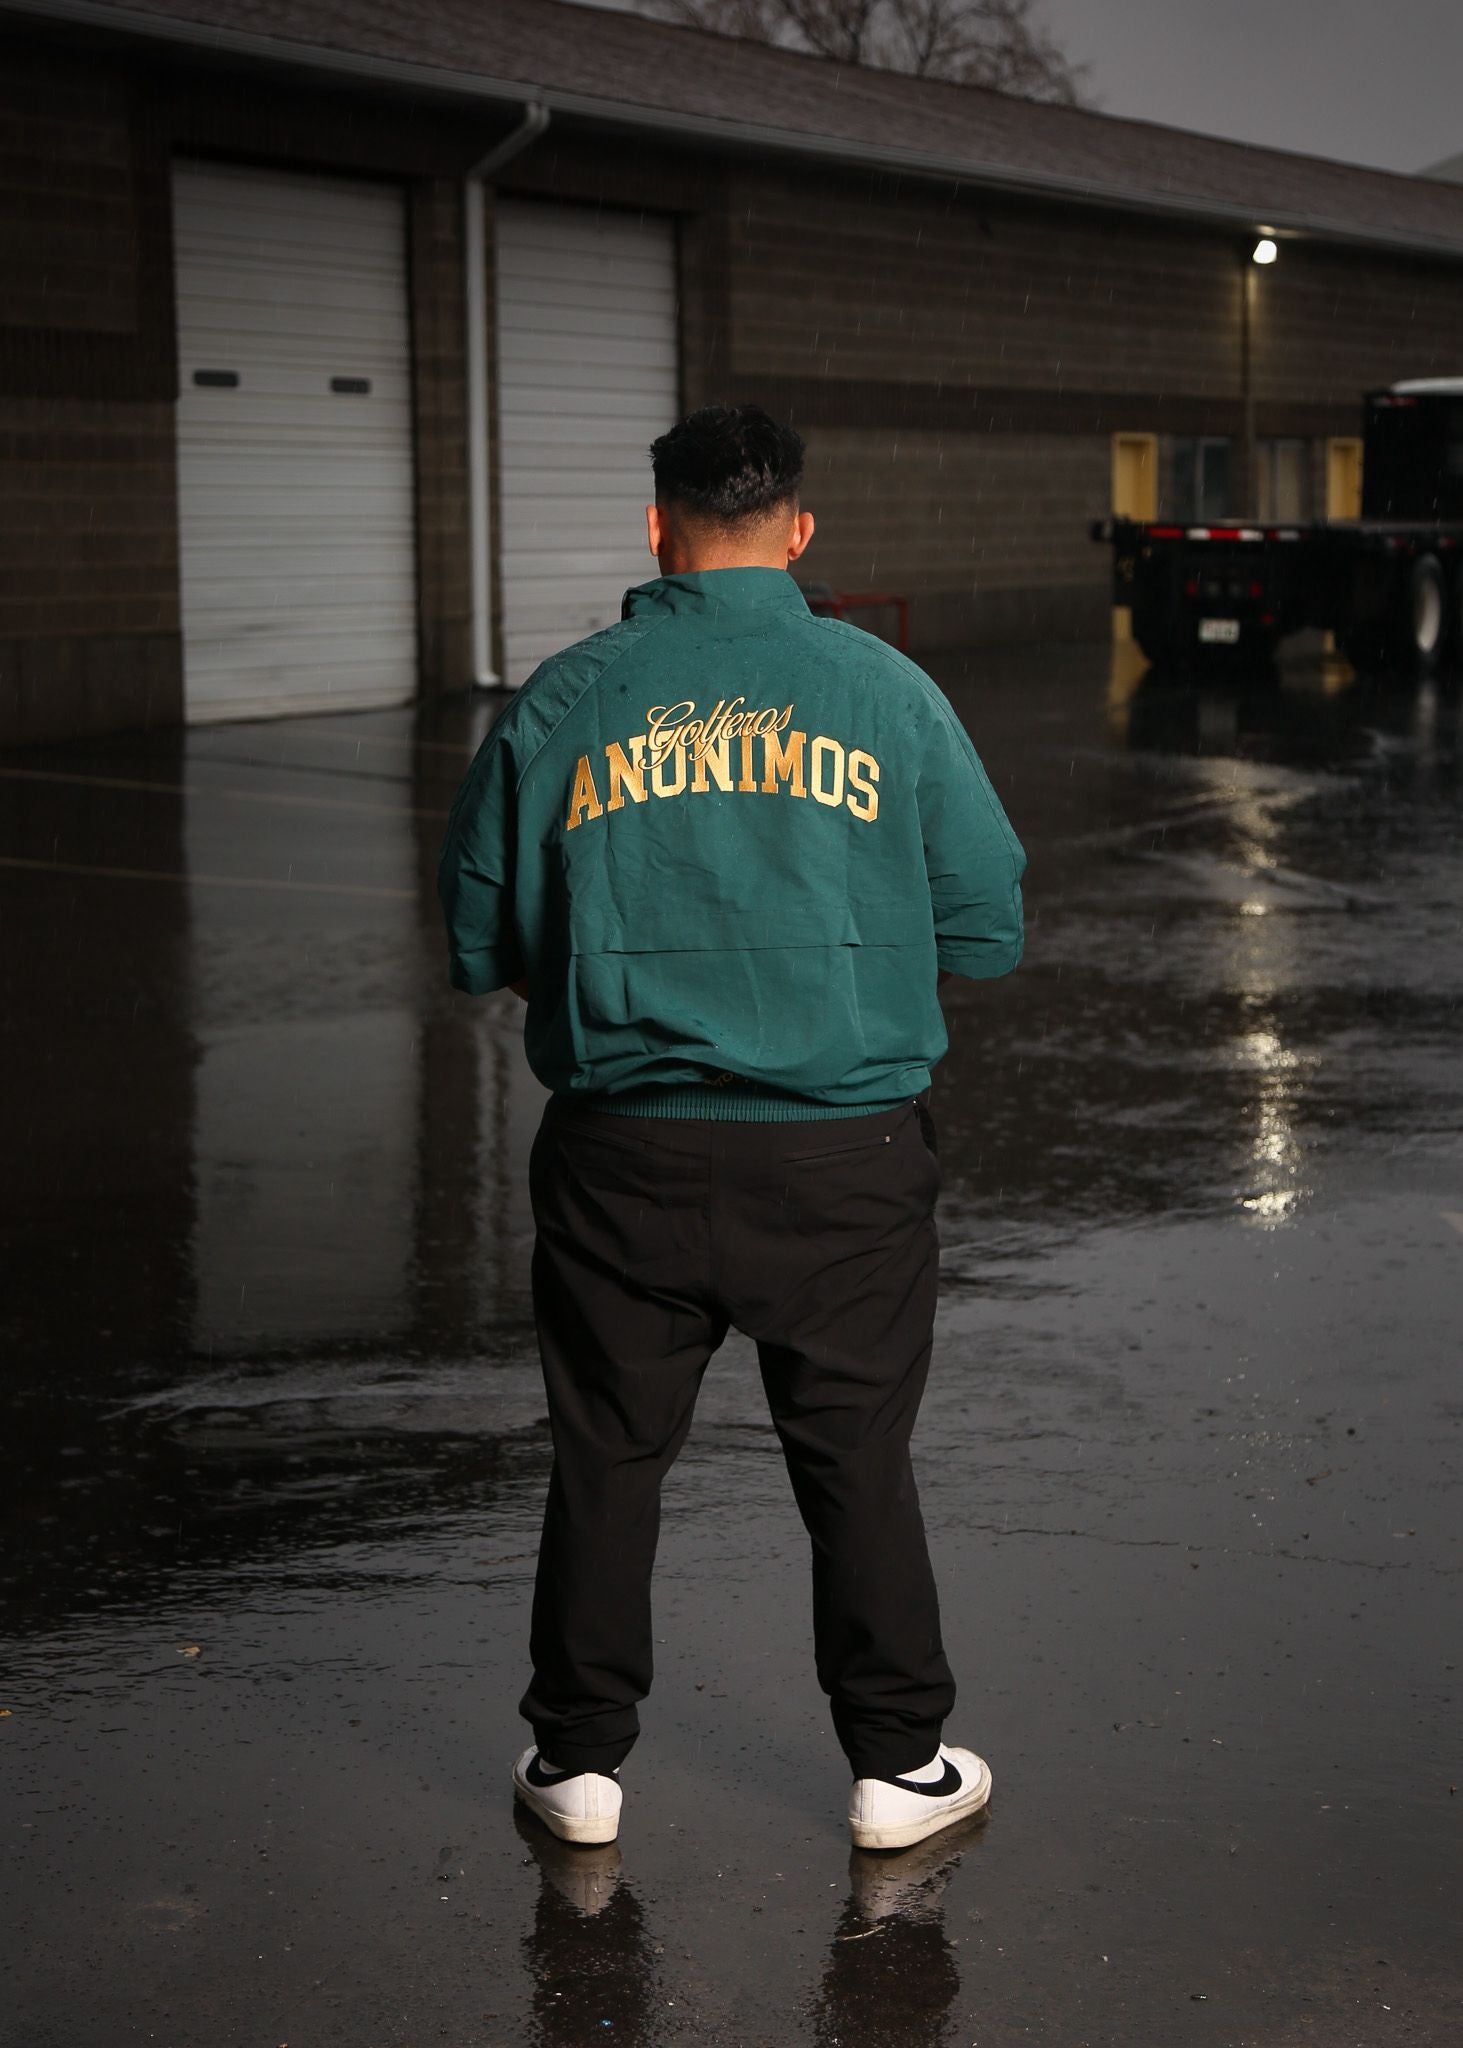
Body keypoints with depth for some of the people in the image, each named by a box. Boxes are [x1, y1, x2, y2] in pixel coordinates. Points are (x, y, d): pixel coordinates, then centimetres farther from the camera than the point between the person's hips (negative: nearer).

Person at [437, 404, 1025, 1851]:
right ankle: (898, 1764, 23)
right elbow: (988, 930, 2)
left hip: (622, 1160, 1)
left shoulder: (560, 702, 0)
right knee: (858, 1462, 12)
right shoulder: (888, 691, -1)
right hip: (846, 1150, 0)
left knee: (607, 1457, 14)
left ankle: (579, 1758, 25)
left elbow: (479, 942, 6)